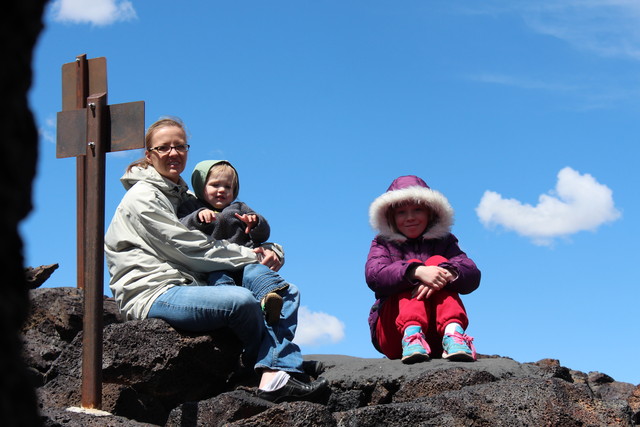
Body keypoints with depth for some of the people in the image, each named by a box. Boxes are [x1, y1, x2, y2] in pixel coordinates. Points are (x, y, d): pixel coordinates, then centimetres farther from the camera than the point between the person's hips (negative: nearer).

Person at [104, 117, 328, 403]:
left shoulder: (183, 196, 24)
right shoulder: (143, 196, -2)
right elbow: (191, 250, -11)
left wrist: (270, 251, -2)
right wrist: (253, 257, -9)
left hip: (189, 288, 9)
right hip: (154, 294, -9)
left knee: (289, 293, -5)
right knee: (241, 300, -33)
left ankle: (274, 378, -28)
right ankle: (272, 366, -7)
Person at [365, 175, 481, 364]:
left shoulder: (444, 242, 16)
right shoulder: (383, 244, 14)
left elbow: (472, 276, -4)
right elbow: (374, 276, -11)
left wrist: (447, 274, -28)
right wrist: (417, 271, -29)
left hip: (435, 338, 1)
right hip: (392, 333, -1)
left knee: (437, 261, -15)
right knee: (413, 264, -17)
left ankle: (453, 334, -40)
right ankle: (411, 335, -45)